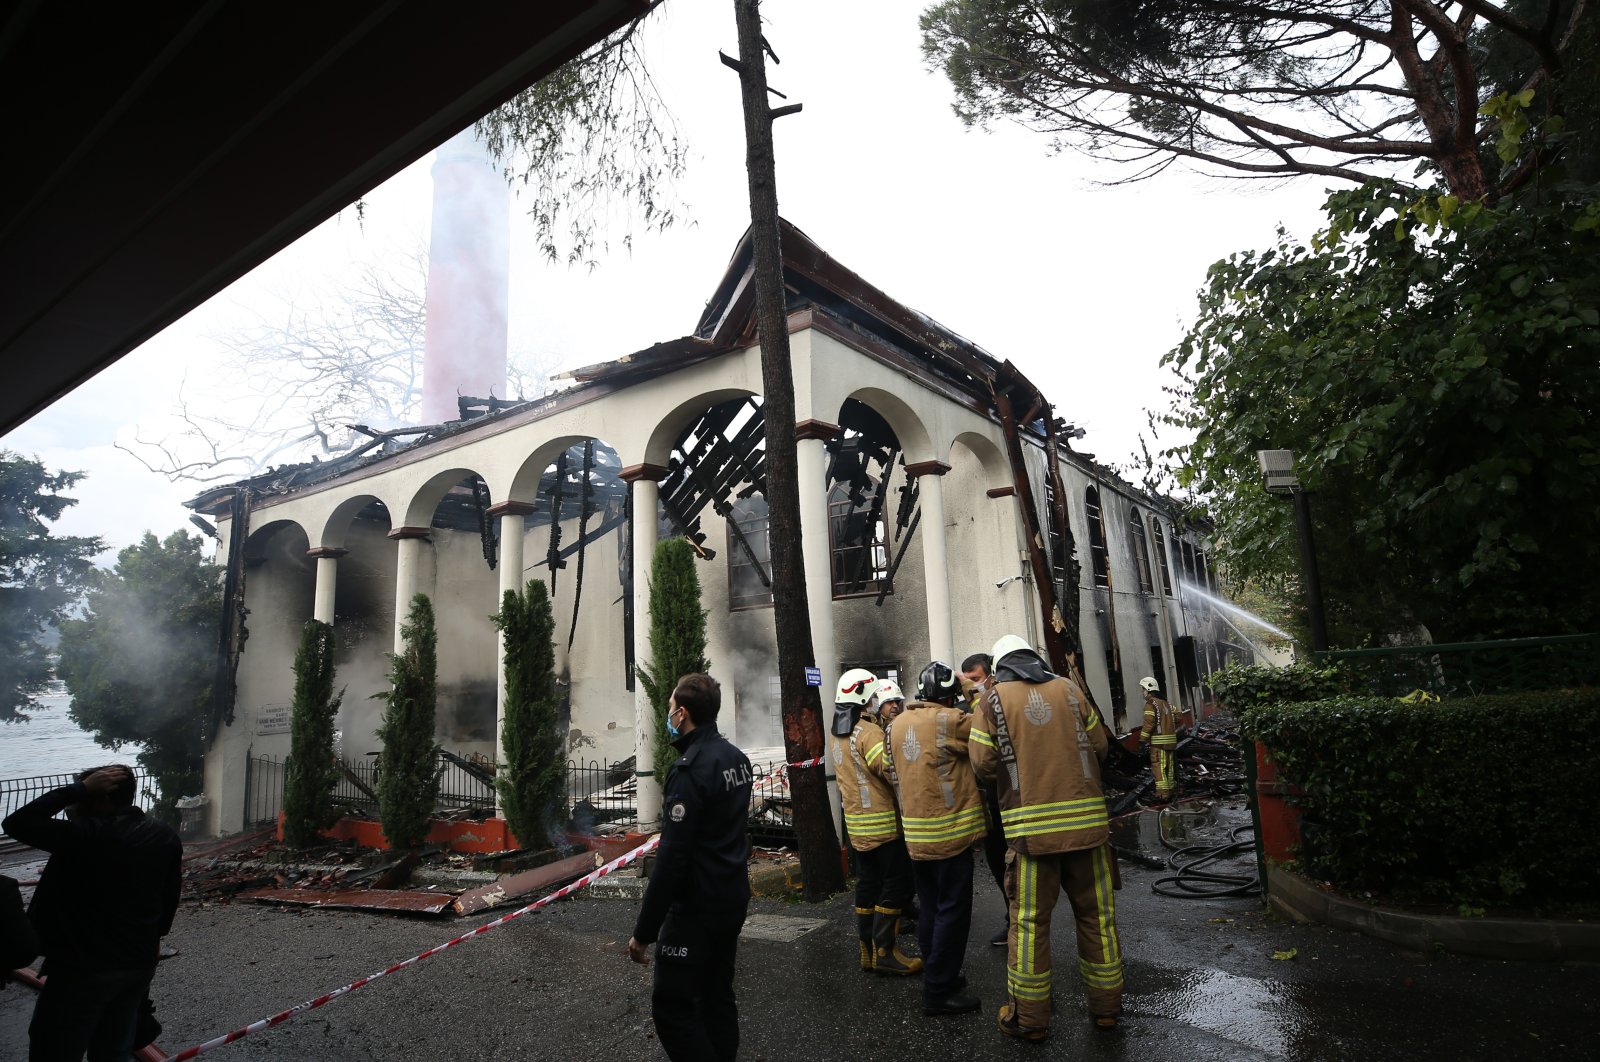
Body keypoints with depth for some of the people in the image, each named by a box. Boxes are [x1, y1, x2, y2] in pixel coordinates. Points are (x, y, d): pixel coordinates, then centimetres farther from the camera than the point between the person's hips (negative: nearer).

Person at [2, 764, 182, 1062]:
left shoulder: (86, 836, -21)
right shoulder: (166, 838, 0)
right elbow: (170, 897, 10)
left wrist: (80, 789, -13)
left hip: (84, 967, -6)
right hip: (139, 964, 6)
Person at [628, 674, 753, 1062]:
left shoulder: (690, 769, -22)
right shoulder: (735, 757, 6)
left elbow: (672, 858, -24)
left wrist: (644, 931, -19)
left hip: (696, 907, -9)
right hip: (734, 899, 9)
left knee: (671, 1006, 1)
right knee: (718, 996, 18)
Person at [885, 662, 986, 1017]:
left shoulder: (896, 725, 7)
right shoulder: (950, 720, -15)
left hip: (915, 834, 7)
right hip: (950, 831, -7)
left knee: (931, 908, 18)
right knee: (953, 911, 2)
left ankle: (937, 977, 29)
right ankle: (939, 991, 6)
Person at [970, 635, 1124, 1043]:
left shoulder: (995, 697, -1)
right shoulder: (1069, 689, 5)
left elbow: (983, 763, -3)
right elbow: (1100, 746, 11)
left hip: (1031, 827, -2)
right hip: (1086, 818, 2)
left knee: (1029, 921, 7)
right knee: (1098, 915, 15)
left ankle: (1030, 1017, 16)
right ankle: (1106, 1007, 26)